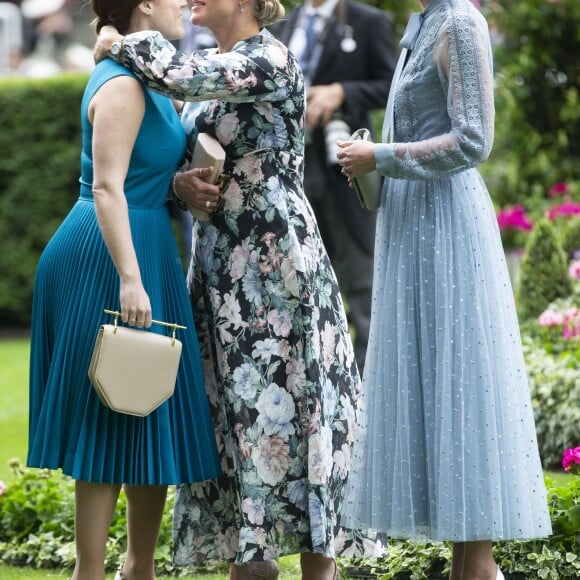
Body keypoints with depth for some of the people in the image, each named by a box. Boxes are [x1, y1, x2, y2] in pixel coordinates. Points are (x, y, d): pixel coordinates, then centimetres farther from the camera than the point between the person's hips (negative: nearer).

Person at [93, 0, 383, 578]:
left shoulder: (270, 61, -11)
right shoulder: (210, 70, 14)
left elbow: (179, 73, -25)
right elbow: (173, 160, 17)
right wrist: (181, 183, -6)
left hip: (275, 261, -8)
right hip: (219, 267, 8)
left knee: (286, 405, -6)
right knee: (232, 410, 8)